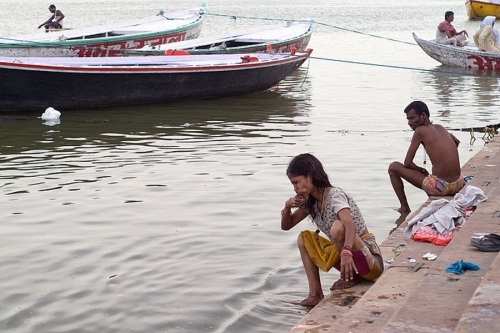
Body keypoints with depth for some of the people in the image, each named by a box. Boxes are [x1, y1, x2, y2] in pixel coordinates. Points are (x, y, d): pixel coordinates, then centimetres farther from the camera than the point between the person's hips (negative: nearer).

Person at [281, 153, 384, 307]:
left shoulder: (334, 195, -17)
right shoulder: (309, 202, 7)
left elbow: (349, 224, -35)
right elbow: (286, 226, 16)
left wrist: (346, 252, -52)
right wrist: (287, 208, -5)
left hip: (371, 261, -8)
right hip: (346, 256, 8)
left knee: (337, 227, -32)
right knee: (304, 238, 4)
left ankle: (353, 277, -11)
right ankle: (316, 295, -4)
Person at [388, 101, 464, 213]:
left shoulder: (420, 131, -6)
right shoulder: (440, 128, 14)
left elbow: (407, 163, -5)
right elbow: (457, 142, 37)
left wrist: (421, 170, 14)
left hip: (439, 187, -8)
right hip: (458, 185, 8)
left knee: (393, 167, 6)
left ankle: (404, 207, 12)